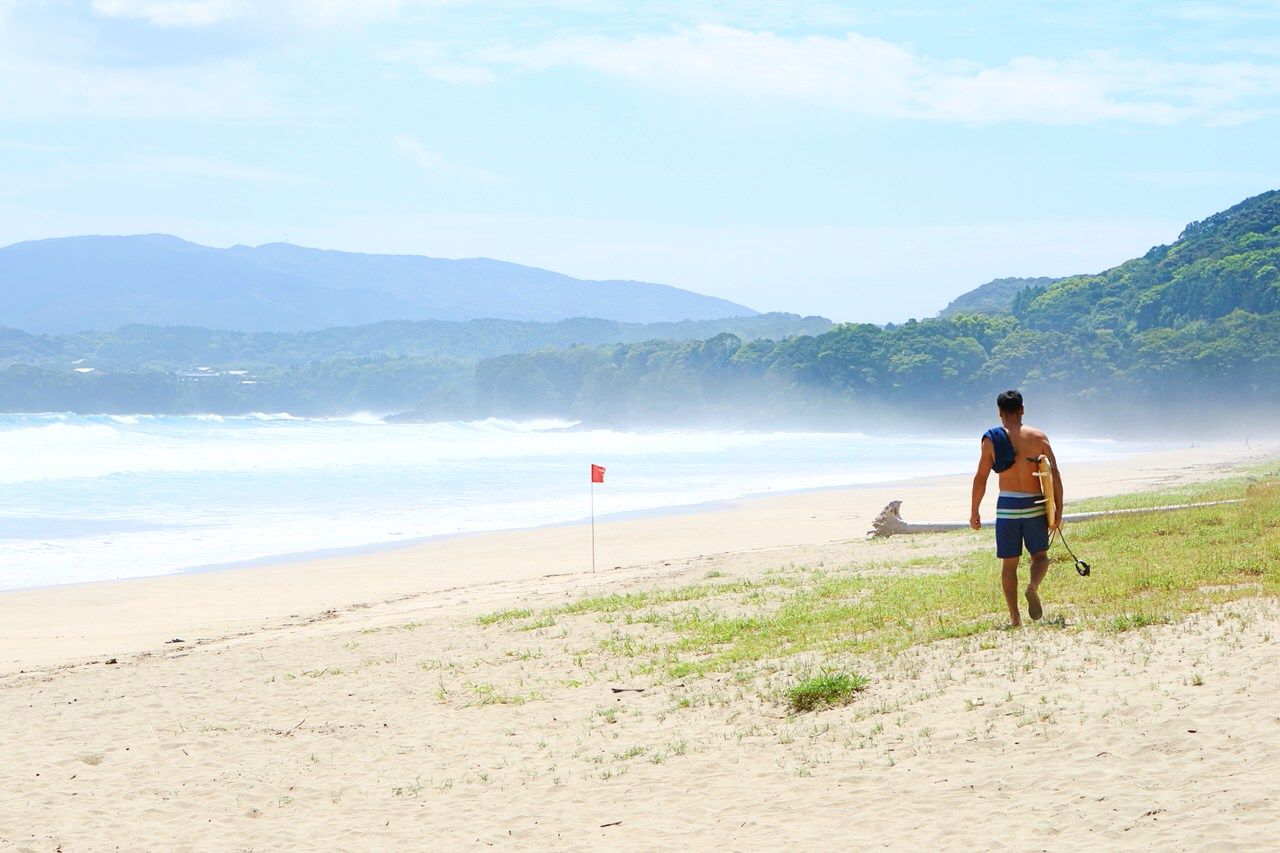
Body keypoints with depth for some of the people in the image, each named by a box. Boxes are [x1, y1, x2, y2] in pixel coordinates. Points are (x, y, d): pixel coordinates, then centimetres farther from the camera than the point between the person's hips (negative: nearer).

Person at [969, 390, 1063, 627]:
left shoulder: (991, 439, -1)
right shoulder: (1039, 437, 2)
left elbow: (981, 478, -2)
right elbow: (1055, 474, -2)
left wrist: (974, 512, 7)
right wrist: (1058, 510, 1)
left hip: (1007, 506, 0)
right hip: (1034, 505, 1)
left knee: (1009, 563, 8)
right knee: (1040, 555, 14)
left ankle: (1015, 617, 4)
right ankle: (1033, 586, -18)